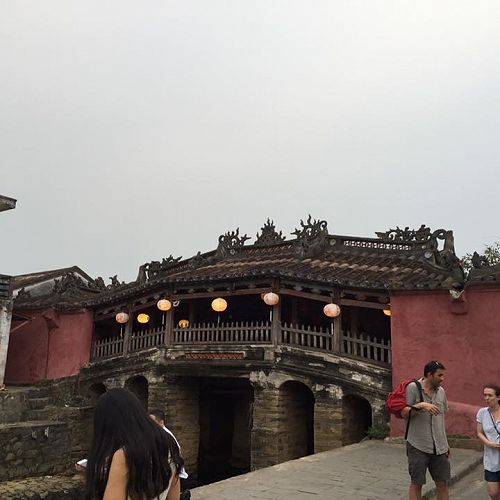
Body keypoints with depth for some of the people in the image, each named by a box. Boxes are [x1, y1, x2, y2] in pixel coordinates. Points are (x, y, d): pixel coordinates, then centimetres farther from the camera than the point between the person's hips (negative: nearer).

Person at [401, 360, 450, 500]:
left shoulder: (441, 391, 10)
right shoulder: (413, 388, -7)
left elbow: (442, 417, 18)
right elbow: (404, 413, -10)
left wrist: (445, 443, 18)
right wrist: (420, 405, -25)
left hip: (439, 447, 5)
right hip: (418, 446, -5)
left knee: (442, 483, 8)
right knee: (416, 483, 3)